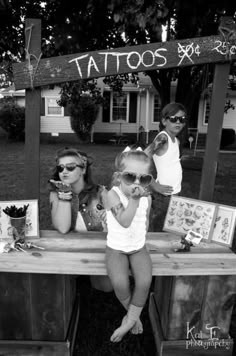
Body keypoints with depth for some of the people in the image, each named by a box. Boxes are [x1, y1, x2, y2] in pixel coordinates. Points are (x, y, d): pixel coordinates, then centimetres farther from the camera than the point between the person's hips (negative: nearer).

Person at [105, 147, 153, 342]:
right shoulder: (113, 195, -20)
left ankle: (130, 319, 9)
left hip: (139, 248, 3)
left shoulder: (146, 198, -5)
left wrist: (140, 239, -1)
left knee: (145, 281, -17)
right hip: (117, 249, -3)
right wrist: (134, 199, -34)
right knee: (120, 283, -21)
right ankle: (134, 315, 11)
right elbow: (124, 221, -31)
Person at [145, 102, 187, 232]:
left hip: (176, 193, 8)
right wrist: (154, 185, -17)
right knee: (155, 231, 4)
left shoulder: (176, 141, 10)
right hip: (163, 195, -8)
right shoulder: (163, 137, -15)